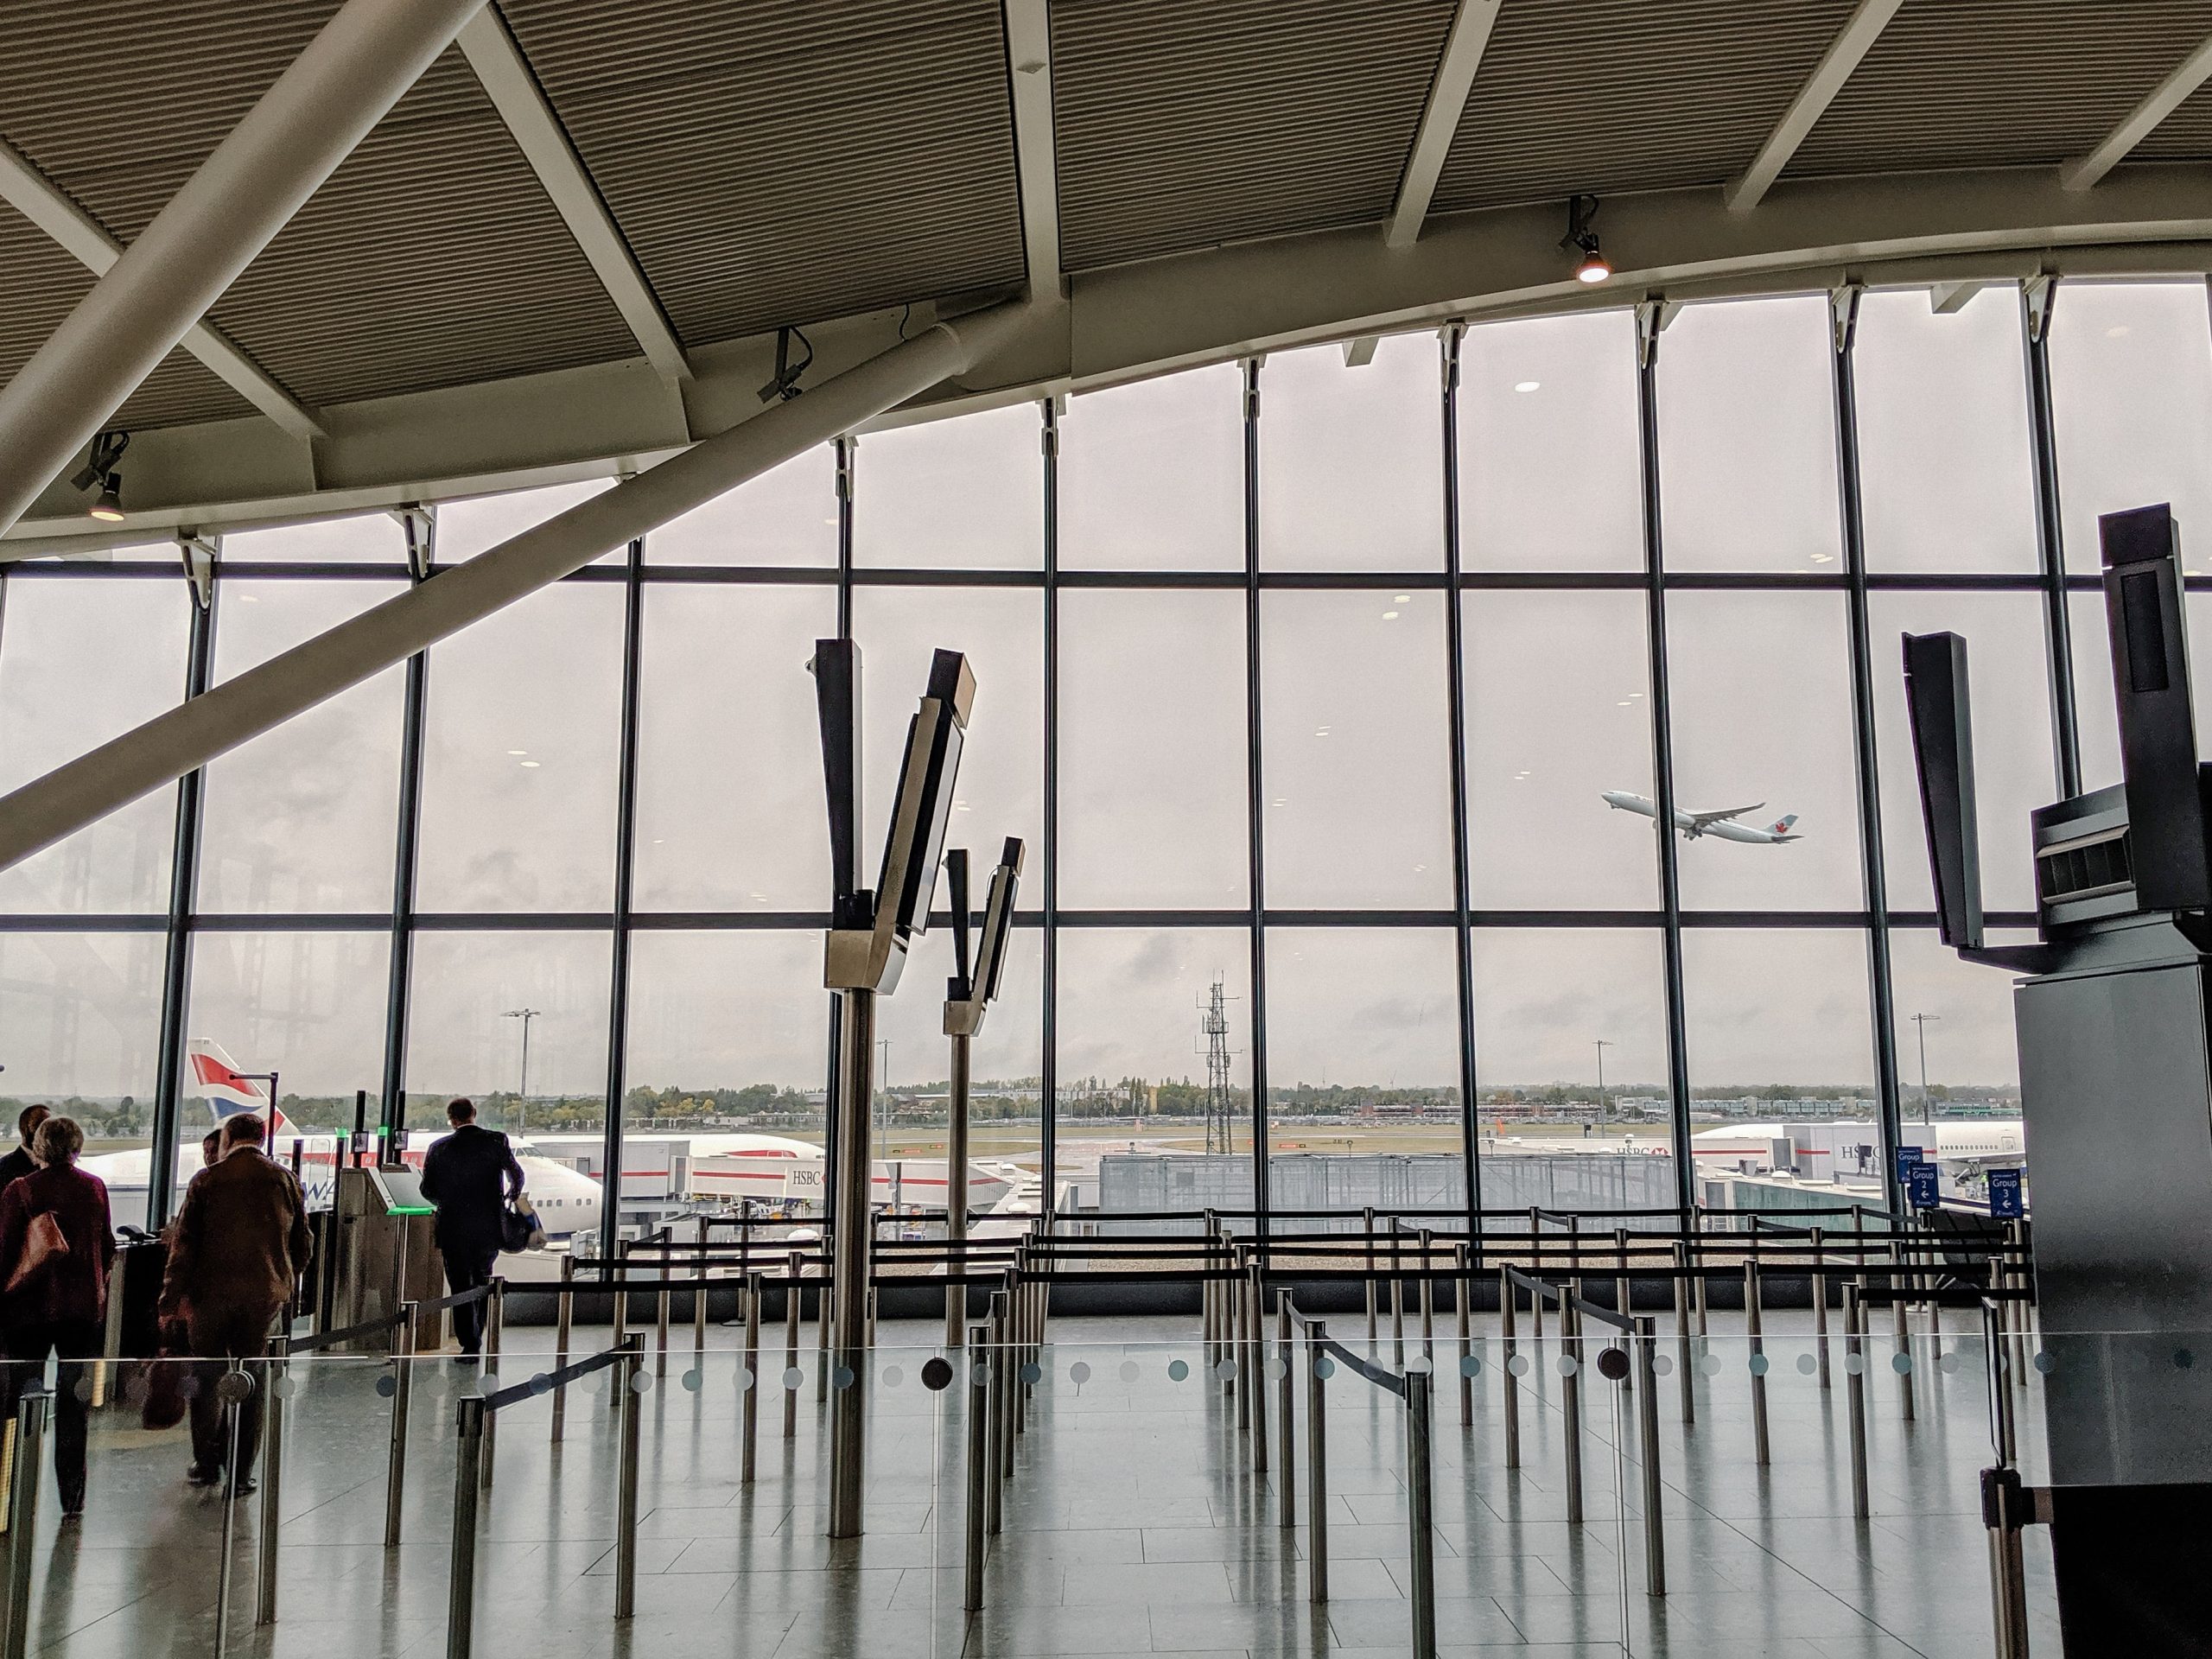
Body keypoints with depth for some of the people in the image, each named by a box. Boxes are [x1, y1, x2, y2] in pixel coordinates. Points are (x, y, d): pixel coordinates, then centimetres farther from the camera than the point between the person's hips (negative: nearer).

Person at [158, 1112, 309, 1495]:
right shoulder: (285, 1180, 3)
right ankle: (241, 1472, 11)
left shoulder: (207, 1180, -5)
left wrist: (170, 1302, -2)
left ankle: (207, 1463, 19)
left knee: (206, 1379, 14)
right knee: (251, 1385, 9)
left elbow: (183, 1246, -6)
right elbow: (301, 1248, 8)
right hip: (264, 1295, 2)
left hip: (211, 1294, -2)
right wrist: (283, 1283, 22)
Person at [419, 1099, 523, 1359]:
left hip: (453, 1228, -1)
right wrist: (511, 1197, 22)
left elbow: (427, 1190, 2)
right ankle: (476, 1336, 25)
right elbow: (516, 1176, 1)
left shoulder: (439, 1149, -4)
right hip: (490, 1228, 1)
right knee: (482, 1281, 21)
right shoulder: (496, 1141, -5)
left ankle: (470, 1344, 1)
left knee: (461, 1287, 4)